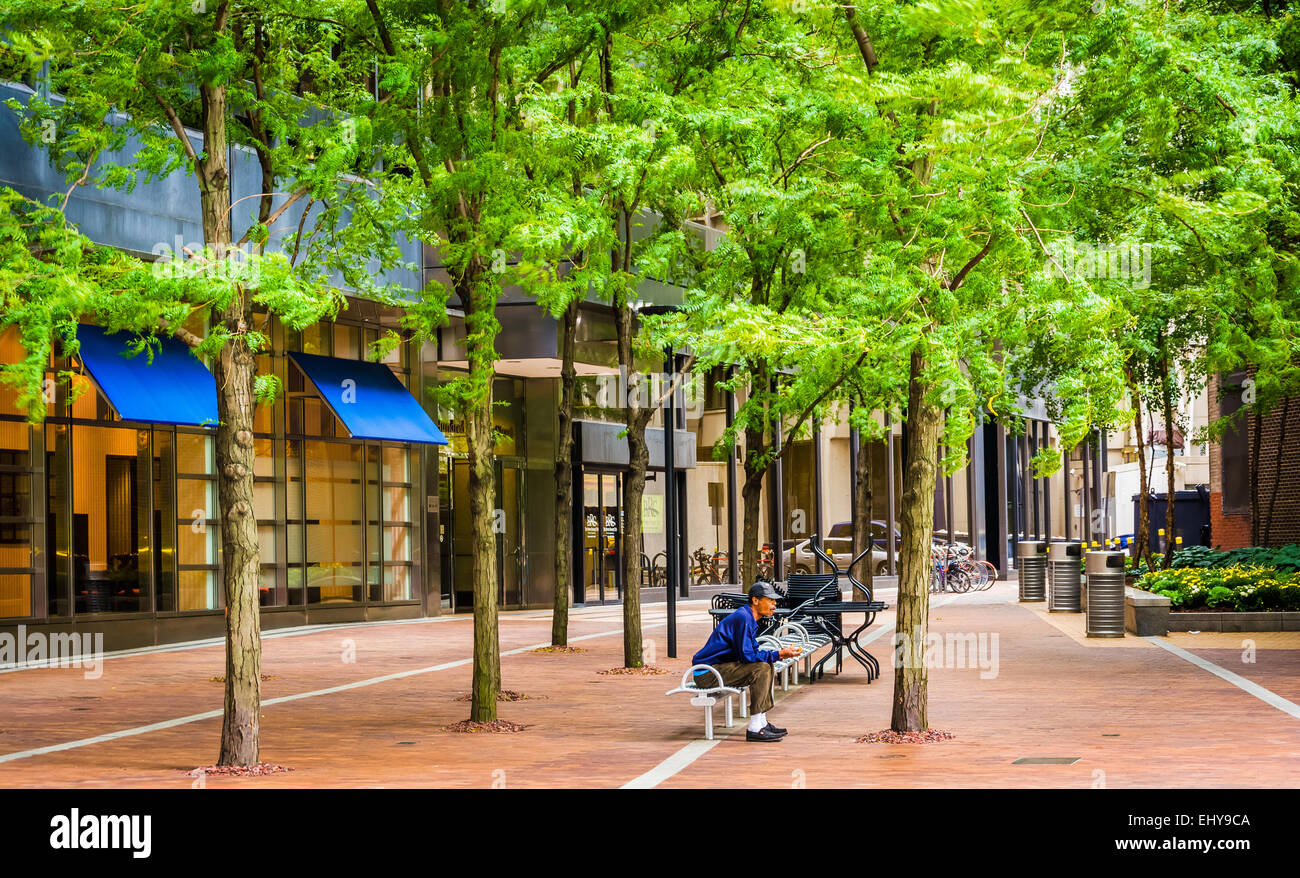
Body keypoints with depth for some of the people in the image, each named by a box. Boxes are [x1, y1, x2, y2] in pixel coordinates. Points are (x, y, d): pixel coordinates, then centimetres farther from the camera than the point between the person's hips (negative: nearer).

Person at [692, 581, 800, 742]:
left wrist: (780, 653, 0)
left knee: (767, 666, 13)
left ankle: (762, 723, 10)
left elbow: (752, 652, 15)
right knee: (761, 669, -22)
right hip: (707, 673, -11)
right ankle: (754, 729, -21)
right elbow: (747, 656, -23)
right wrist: (778, 654, -17)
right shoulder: (742, 618, -18)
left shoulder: (750, 618, 15)